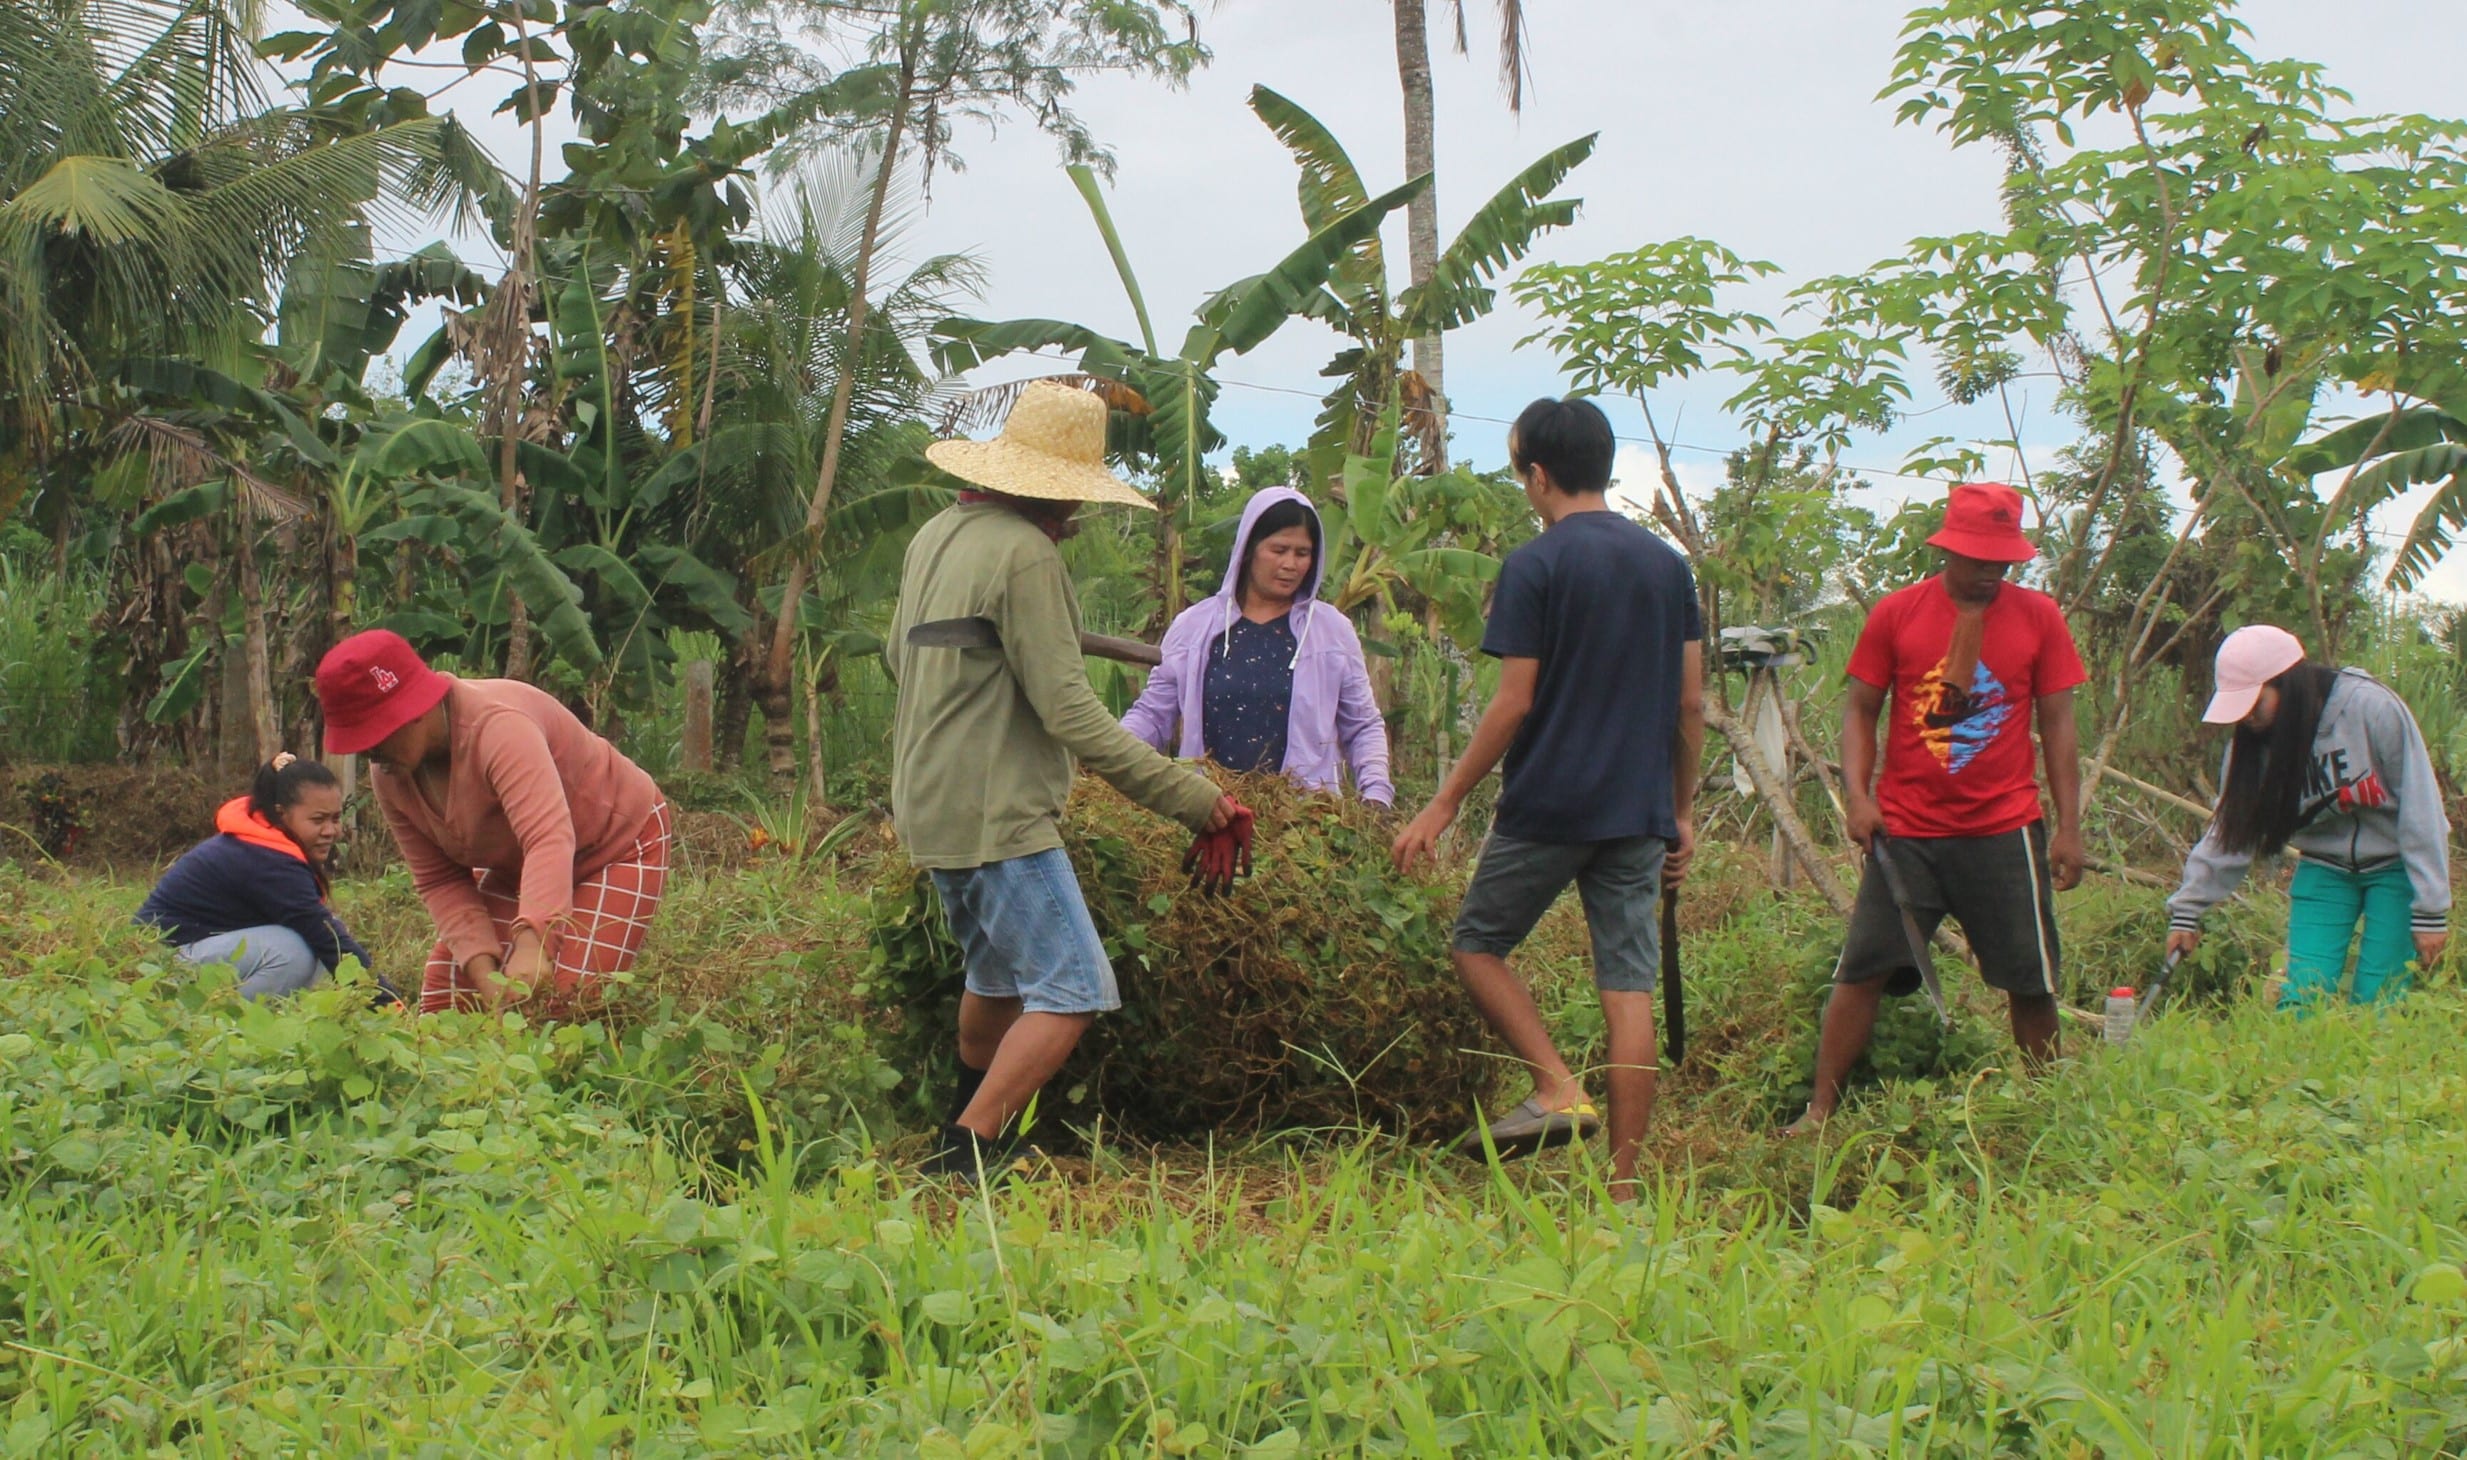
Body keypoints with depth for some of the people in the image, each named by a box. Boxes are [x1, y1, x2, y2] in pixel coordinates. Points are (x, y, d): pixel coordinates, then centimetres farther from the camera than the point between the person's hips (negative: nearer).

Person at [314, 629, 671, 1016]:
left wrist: (532, 944, -61)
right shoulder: (390, 778, -10)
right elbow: (439, 881, -8)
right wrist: (482, 969, -25)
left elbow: (549, 838, -47)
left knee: (560, 1006, -23)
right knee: (442, 1002, -4)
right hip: (514, 869, 8)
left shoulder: (498, 726, -35)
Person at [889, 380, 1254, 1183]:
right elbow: (1068, 709, -21)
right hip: (998, 815, -10)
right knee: (1070, 993, -10)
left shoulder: (936, 535, 11)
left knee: (999, 975, 27)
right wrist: (1185, 794, -19)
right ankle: (964, 1159, -15)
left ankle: (962, 1131, 40)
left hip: (932, 807, 10)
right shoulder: (1025, 554, -17)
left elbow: (899, 658, 26)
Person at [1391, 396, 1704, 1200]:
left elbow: (1514, 703, -12)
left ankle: (1558, 1089, -2)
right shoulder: (1667, 564, 9)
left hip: (1549, 804, -5)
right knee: (1628, 987, 4)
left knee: (1477, 944, 14)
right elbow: (1689, 702, 10)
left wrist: (1443, 806, -6)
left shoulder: (1535, 566, -8)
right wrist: (1681, 813, 18)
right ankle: (1624, 1184, 4)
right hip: (1639, 813, 5)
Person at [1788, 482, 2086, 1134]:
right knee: (1861, 972, -1)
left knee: (2031, 982, 5)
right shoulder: (1896, 613, 0)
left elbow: (2057, 723, 6)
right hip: (1906, 830, 0)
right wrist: (1857, 795, -9)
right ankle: (1819, 1114, 6)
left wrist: (2069, 827, 2)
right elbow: (1860, 711, 5)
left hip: (2005, 831, 1)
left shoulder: (2038, 616, 3)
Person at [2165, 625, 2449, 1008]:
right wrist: (2187, 910, -8)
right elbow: (2229, 828, -3)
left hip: (2394, 867, -4)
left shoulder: (2372, 708, -23)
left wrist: (2431, 911, -17)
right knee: (2301, 998, -8)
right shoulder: (2255, 742, -9)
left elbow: (2421, 813, -19)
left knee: (2376, 1003, -9)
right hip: (2324, 869, 4)